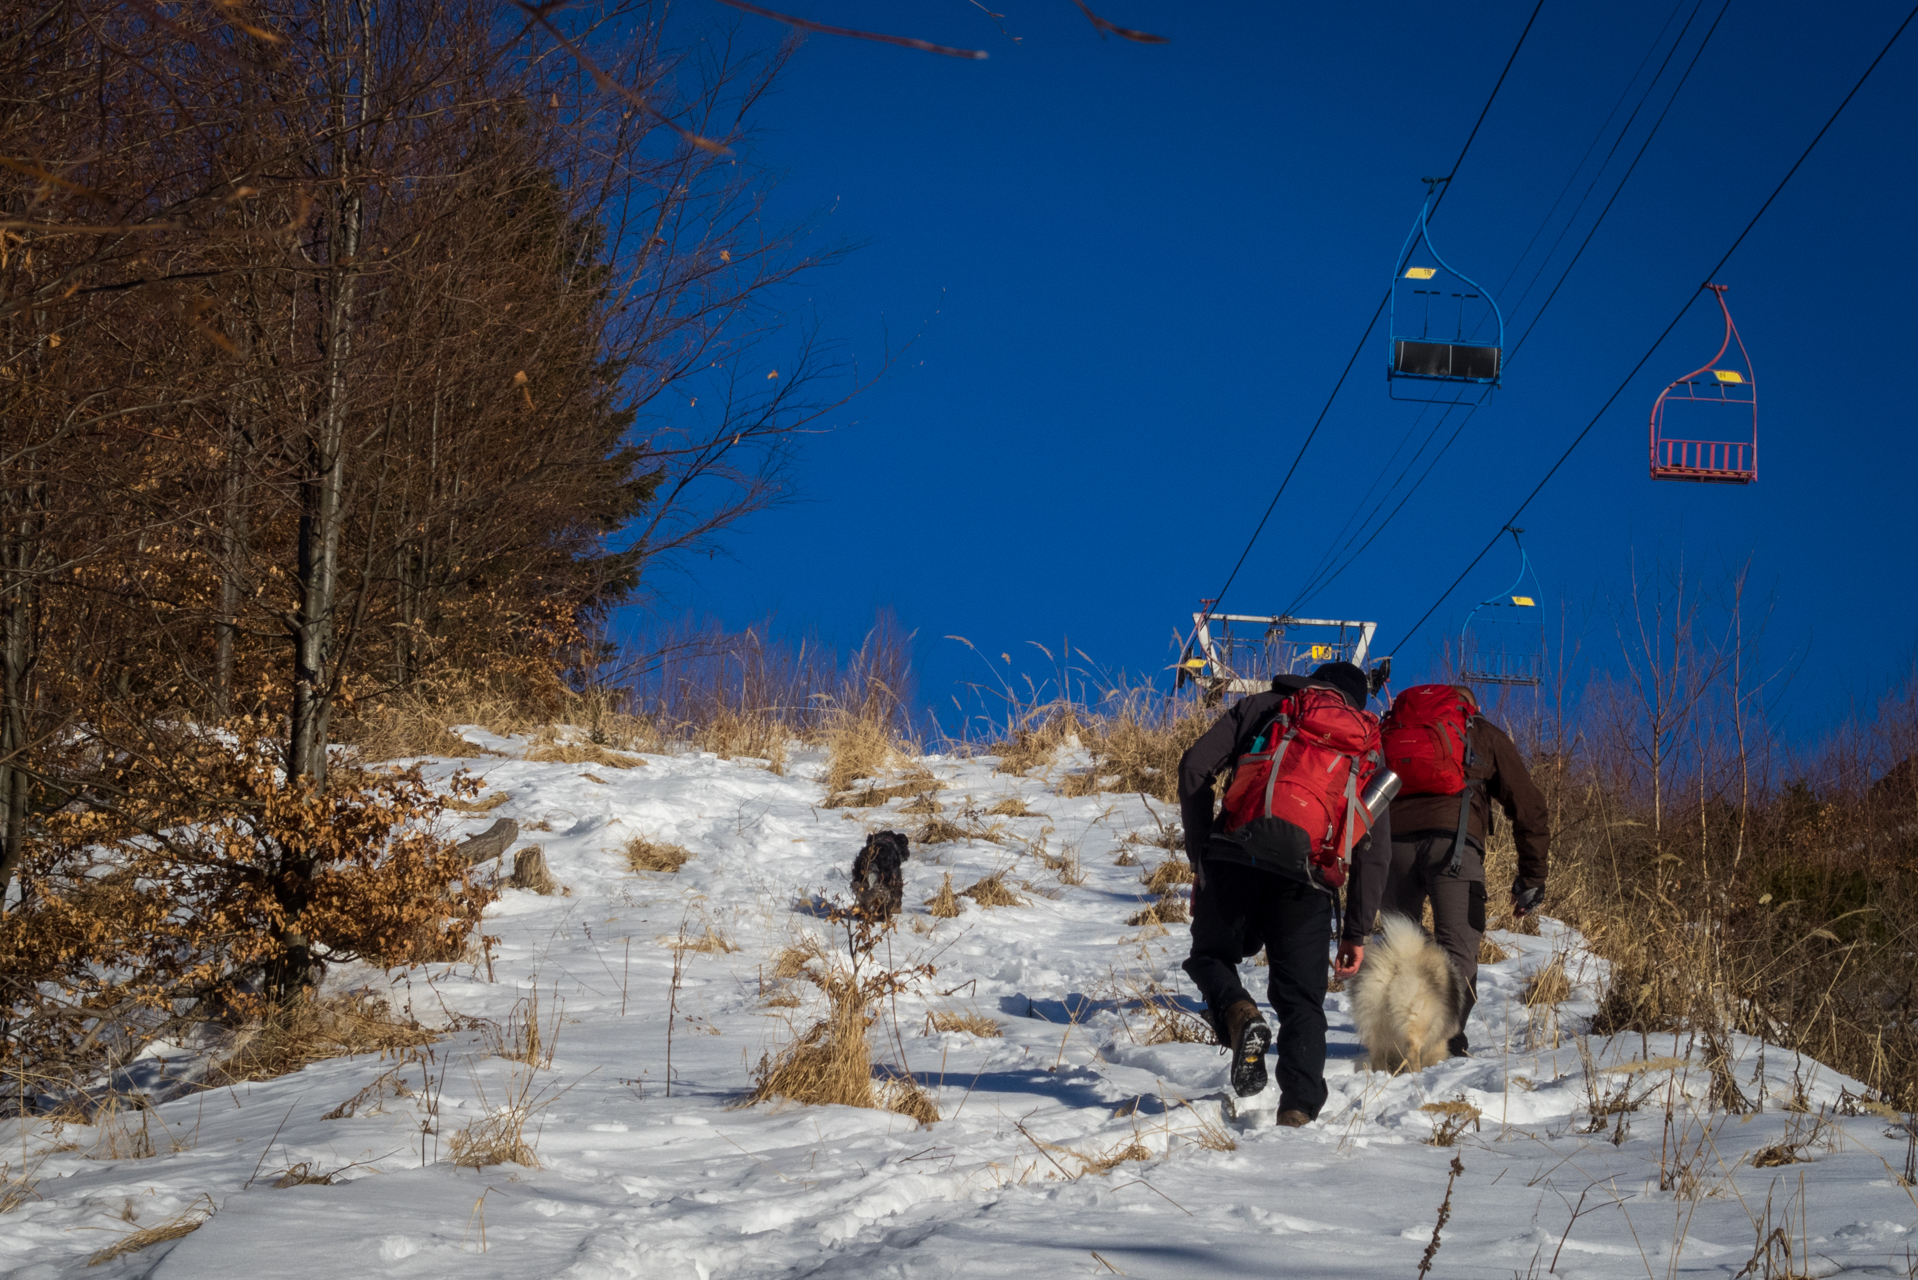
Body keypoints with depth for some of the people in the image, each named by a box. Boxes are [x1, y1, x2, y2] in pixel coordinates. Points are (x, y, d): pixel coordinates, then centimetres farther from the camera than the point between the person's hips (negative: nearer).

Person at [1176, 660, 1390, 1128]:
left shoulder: (1261, 707, 21)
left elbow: (1195, 768, 7)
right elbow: (1375, 847, 15)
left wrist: (1200, 857, 11)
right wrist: (1357, 930, 17)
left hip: (1234, 860, -1)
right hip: (1306, 879, 1)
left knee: (1210, 956, 20)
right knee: (1301, 1001, 11)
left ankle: (1237, 1013, -12)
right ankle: (1299, 1107, -4)